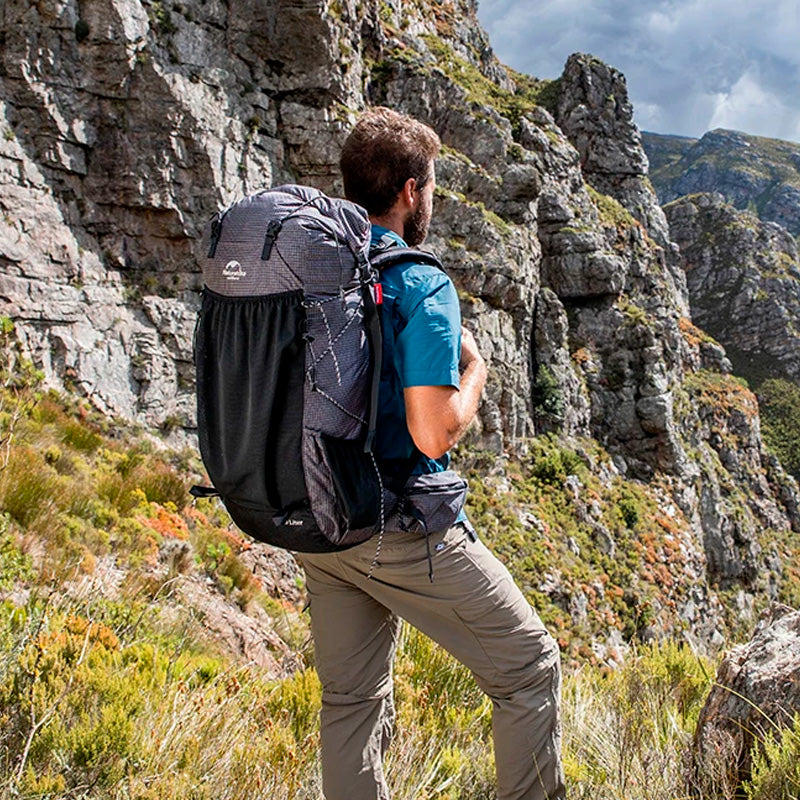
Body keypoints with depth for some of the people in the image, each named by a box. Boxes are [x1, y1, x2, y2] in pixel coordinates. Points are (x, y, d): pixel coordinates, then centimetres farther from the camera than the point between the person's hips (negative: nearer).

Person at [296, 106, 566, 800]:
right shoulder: (420, 285, -17)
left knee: (350, 701, 20)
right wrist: (473, 370, -5)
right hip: (399, 531, -7)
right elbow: (433, 434, -23)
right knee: (530, 665, 11)